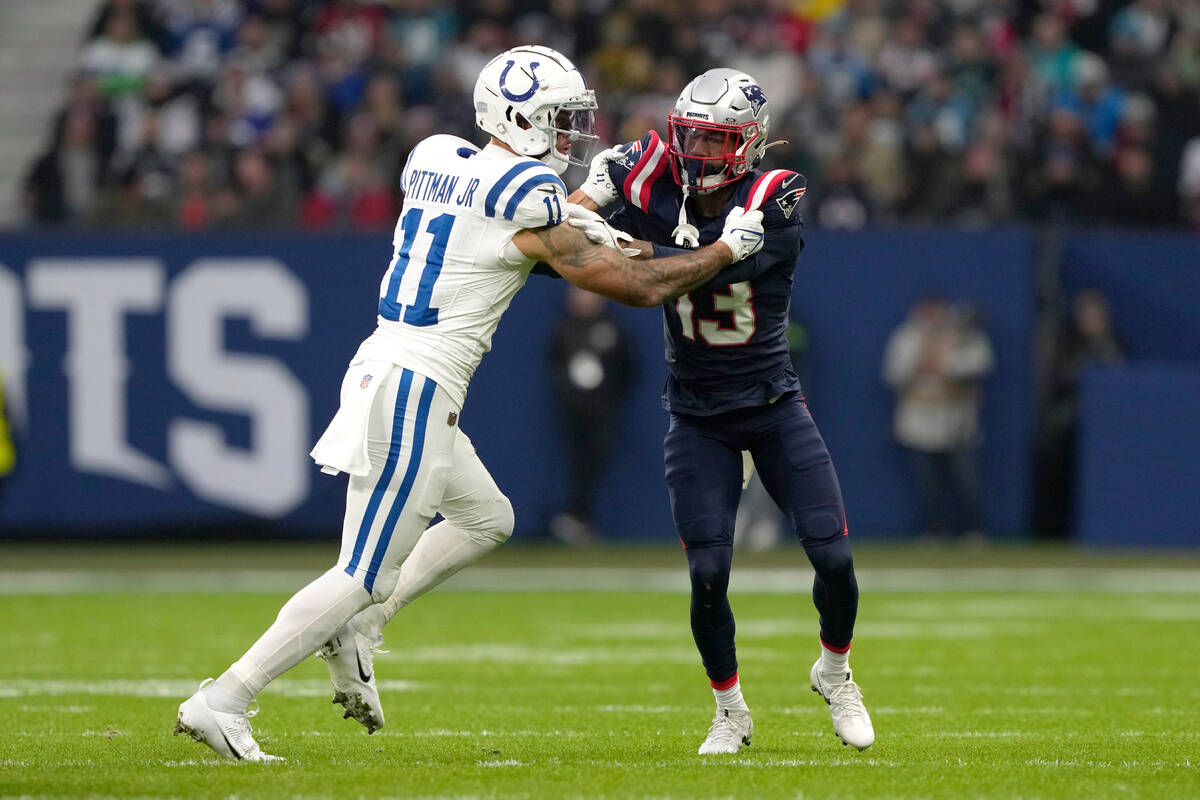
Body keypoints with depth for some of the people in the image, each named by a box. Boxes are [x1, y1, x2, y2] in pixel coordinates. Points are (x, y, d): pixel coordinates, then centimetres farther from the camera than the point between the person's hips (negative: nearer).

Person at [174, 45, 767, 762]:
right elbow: (637, 286, -8)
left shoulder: (435, 160, 9)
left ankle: (353, 629, 16)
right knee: (363, 577, -3)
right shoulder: (528, 198, -12)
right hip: (417, 390, -9)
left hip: (381, 372, 9)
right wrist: (728, 250, 5)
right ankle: (222, 702, -4)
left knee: (487, 518, 25)